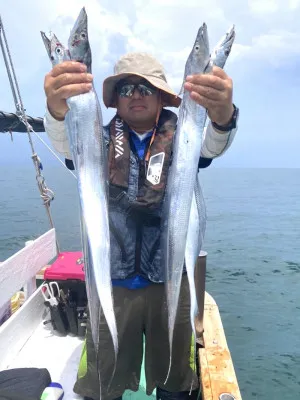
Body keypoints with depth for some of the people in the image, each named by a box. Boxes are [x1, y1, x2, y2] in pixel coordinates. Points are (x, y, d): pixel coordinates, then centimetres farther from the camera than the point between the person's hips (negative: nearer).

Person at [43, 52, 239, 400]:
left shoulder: (179, 139, -2)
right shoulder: (102, 141, -1)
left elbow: (213, 143, -22)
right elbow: (66, 140, -20)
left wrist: (222, 113, -45)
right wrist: (57, 109, -43)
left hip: (170, 280, 0)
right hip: (112, 281, 1)